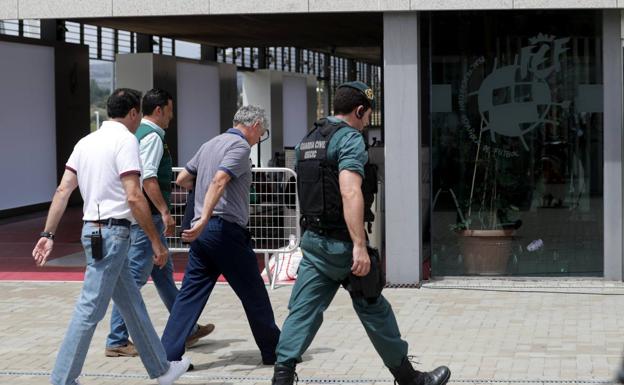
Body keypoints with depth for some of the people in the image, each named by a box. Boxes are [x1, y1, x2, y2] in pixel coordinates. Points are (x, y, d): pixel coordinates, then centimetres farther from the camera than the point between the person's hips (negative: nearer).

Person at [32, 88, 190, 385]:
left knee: (132, 304, 15)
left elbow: (62, 191, 9)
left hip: (94, 230, 9)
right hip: (111, 233, -9)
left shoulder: (87, 141, 14)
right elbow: (134, 197, -17)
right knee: (90, 309, -5)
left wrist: (48, 234, 9)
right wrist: (156, 242, -13)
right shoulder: (125, 140, -10)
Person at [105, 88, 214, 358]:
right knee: (135, 278, -6)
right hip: (148, 217, -11)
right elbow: (148, 178, -25)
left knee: (163, 273, 17)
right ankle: (117, 341, -1)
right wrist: (165, 211, -25)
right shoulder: (152, 136, -14)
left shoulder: (139, 134, 16)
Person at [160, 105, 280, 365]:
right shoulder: (240, 146, -7)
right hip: (226, 229, -8)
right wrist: (204, 220, -29)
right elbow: (219, 181, -22)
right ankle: (274, 352, 17)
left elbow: (182, 179, 22)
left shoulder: (209, 145, 18)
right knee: (254, 295, 5)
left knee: (190, 294, 5)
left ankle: (168, 355, -3)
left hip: (203, 233, 8)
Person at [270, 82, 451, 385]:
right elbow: (350, 192, -27)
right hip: (341, 243, -7)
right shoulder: (350, 138, -13)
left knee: (303, 311, 4)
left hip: (312, 240, 7)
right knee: (374, 309, 6)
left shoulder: (306, 142, 13)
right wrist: (360, 246, -32)